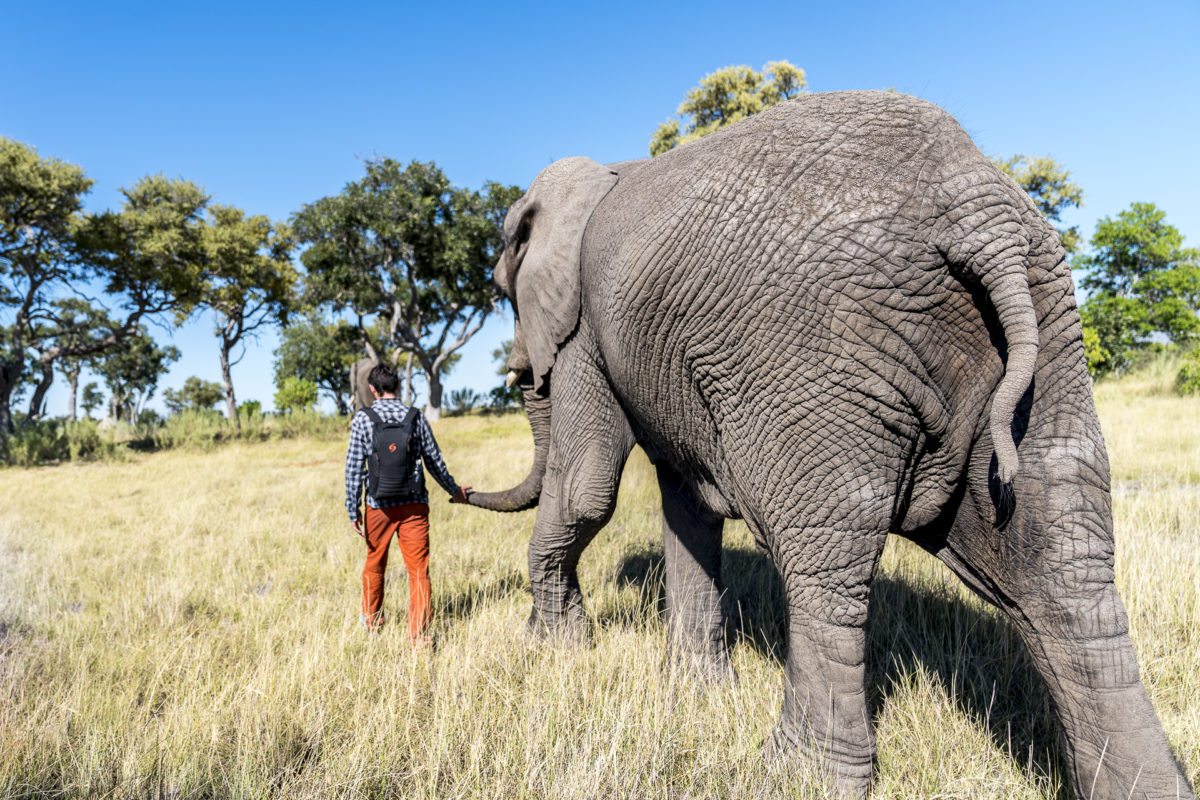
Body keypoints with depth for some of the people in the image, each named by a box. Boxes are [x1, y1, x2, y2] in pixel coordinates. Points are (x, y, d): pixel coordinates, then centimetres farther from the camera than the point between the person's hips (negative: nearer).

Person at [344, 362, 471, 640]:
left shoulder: (362, 419, -4)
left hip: (379, 505, 0)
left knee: (374, 563, 20)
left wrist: (353, 509, 1)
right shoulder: (416, 417, 1)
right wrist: (455, 491, 22)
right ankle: (418, 632, -3)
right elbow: (434, 461, 7)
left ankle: (372, 619, 38)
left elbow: (354, 467, -6)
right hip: (414, 504, 0)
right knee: (418, 568, 2)